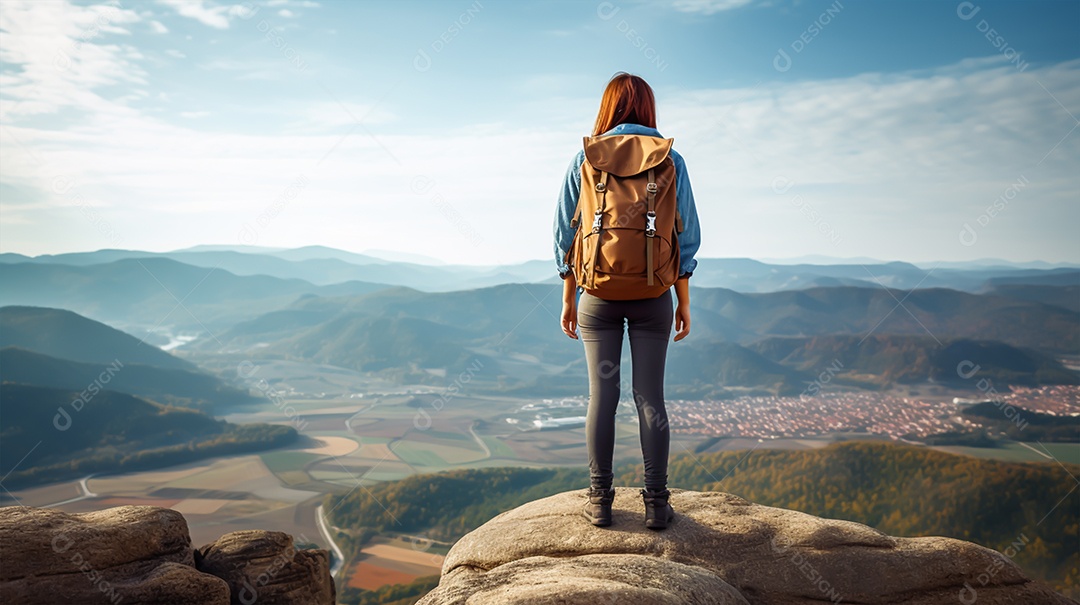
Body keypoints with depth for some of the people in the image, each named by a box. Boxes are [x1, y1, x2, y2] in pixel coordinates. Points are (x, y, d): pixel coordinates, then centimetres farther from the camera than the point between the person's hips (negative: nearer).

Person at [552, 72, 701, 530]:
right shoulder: (670, 160, 1)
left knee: (602, 395, 7)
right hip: (652, 295, 0)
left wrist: (568, 299, 9)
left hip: (598, 293, 0)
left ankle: (599, 500, 14)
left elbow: (565, 233, 1)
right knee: (650, 397, 6)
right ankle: (656, 503, 11)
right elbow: (685, 236, 0)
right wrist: (683, 302, 7)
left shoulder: (585, 158, 1)